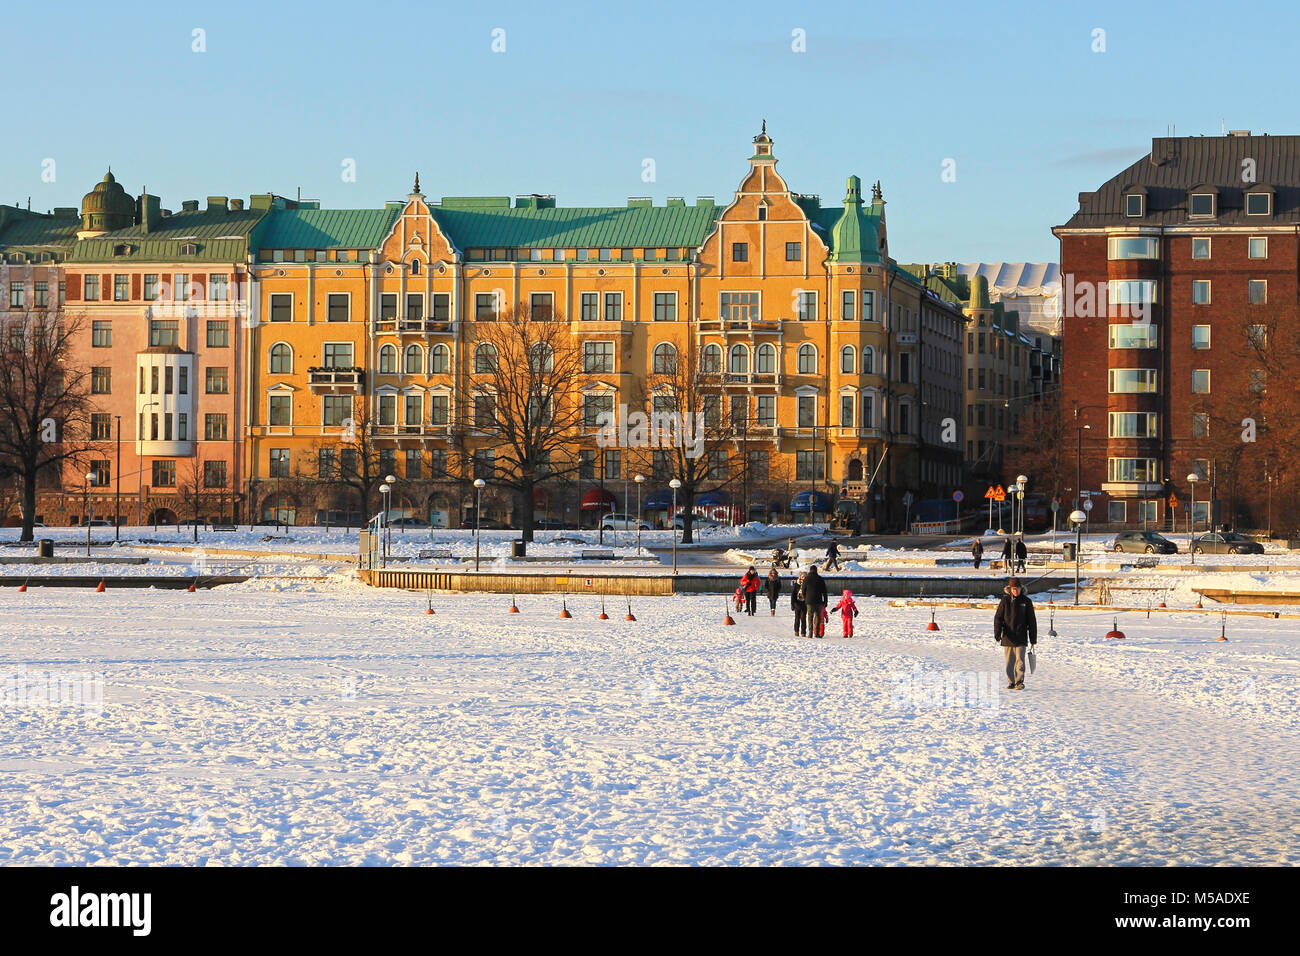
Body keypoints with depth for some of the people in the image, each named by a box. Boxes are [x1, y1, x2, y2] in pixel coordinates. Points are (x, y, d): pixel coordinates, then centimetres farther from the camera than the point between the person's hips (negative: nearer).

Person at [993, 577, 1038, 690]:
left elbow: (1032, 621, 6)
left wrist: (1033, 638, 6)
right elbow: (998, 618, 2)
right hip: (1008, 637, 1)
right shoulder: (1005, 601, 3)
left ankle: (1020, 682, -5)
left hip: (1021, 638, -1)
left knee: (1020, 660, -8)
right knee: (1009, 661, 6)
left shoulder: (1026, 601, 2)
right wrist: (997, 633, -12)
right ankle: (1011, 682, 15)